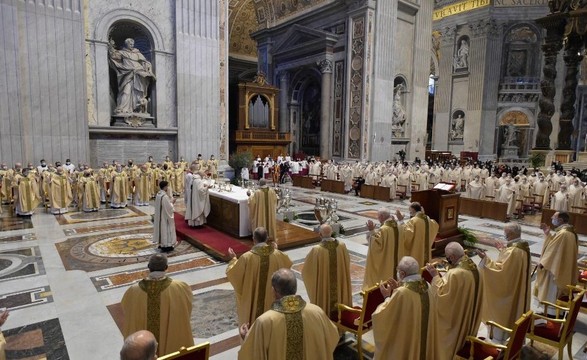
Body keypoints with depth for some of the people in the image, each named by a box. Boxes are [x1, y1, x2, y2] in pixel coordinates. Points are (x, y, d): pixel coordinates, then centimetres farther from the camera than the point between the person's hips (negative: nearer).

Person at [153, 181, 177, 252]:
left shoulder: (158, 194, 3)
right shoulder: (165, 196, -26)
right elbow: (169, 208, -23)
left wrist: (170, 200, 5)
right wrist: (172, 202, -7)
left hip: (160, 216, 9)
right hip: (165, 216, -9)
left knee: (162, 228, 18)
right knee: (165, 229, 2)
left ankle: (161, 243, 29)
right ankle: (166, 246, 10)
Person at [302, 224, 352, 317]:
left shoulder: (317, 250, -23)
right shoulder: (342, 245, -12)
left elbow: (306, 270, -10)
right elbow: (347, 263, 4)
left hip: (323, 286, -3)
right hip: (340, 285, 4)